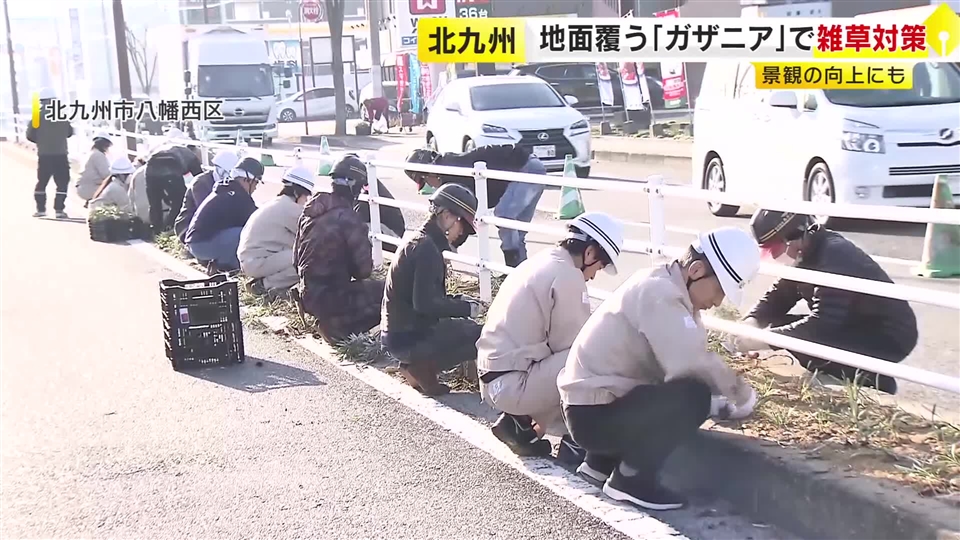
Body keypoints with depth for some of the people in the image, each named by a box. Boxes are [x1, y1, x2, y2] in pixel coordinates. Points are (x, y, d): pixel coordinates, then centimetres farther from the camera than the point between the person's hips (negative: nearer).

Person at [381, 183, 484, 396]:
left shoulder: (418, 243, 13)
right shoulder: (427, 249, -19)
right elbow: (425, 304, -26)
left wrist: (459, 301, 8)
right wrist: (466, 308, -14)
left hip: (400, 334, 10)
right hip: (409, 339, -10)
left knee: (467, 328, 25)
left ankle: (416, 365, 10)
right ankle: (423, 367, -6)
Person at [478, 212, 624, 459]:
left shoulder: (540, 263, 14)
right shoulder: (567, 275, -13)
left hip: (493, 379, 10)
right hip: (512, 384, -10)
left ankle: (519, 420, 12)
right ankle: (576, 440, -1)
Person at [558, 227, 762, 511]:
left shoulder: (667, 288, 10)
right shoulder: (659, 292, -21)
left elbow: (682, 361, 13)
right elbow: (692, 364, -30)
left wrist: (720, 401, -1)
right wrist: (741, 393, -14)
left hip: (599, 404, 10)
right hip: (594, 415, -10)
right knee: (693, 395, -22)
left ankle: (601, 462, 19)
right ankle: (632, 478, -5)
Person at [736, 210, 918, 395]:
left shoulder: (835, 256, -28)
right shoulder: (805, 254, 0)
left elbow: (821, 323, -34)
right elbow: (778, 295, 7)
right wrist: (752, 321, -14)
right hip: (856, 327, 10)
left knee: (801, 338, -27)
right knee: (779, 325, -2)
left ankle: (868, 379, -7)